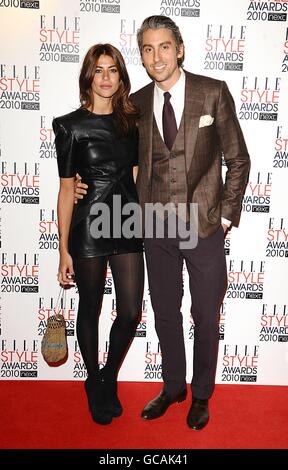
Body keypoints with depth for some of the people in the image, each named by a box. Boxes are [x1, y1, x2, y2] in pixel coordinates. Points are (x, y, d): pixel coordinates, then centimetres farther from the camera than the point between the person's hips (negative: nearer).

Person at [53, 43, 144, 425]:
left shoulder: (131, 120, 8)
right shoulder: (72, 126, -2)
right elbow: (66, 188, -3)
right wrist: (63, 249, -6)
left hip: (127, 224, 3)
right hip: (89, 226, -3)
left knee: (131, 312, 3)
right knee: (90, 309, 11)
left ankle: (110, 378, 32)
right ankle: (94, 383, 35)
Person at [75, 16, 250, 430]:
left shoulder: (213, 93, -4)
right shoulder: (136, 104, 4)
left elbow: (238, 160, 0)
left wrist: (226, 216, -4)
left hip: (204, 227, -2)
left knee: (205, 316, 12)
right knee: (165, 314, 16)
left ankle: (201, 394, 36)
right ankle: (173, 387, 39)